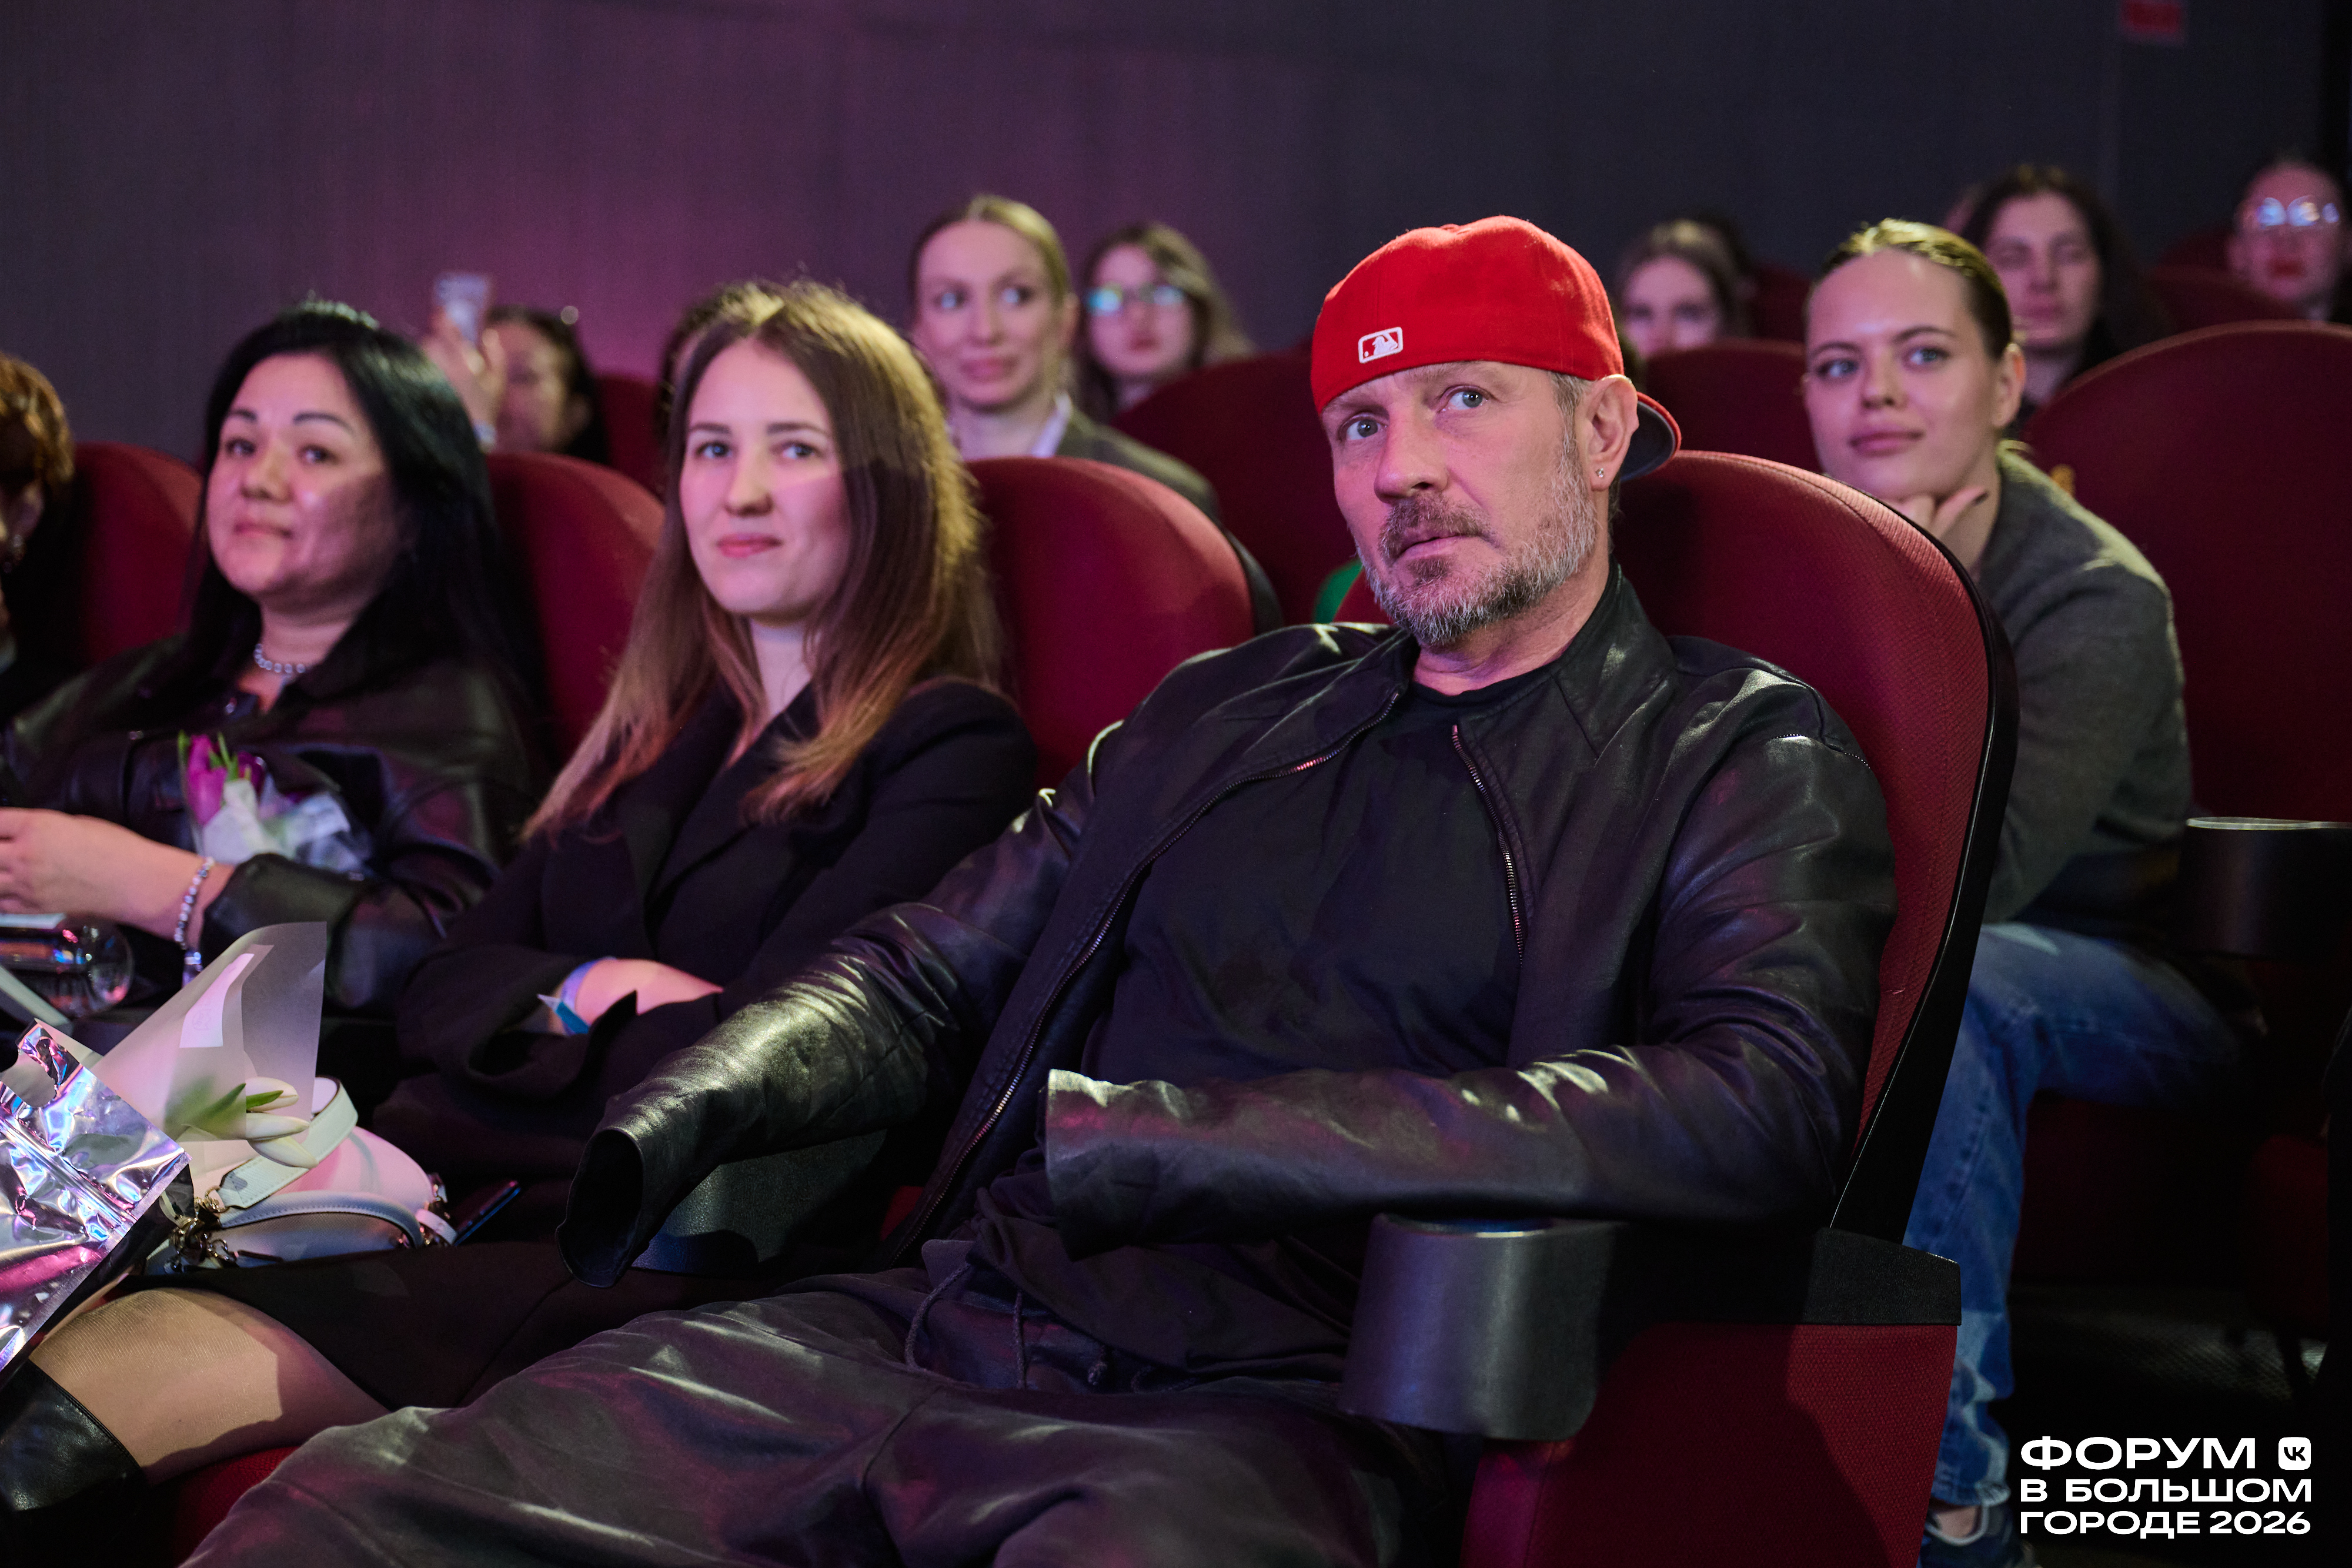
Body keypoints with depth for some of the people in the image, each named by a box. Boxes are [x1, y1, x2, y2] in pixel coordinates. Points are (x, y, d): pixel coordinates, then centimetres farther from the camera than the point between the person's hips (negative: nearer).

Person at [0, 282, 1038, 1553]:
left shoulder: (951, 745, 4)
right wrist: (591, 991, -4)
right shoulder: (658, 732, 25)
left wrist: (547, 1018, 6)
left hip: (674, 1254, -6)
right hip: (471, 1191, 6)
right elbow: (439, 998, 15)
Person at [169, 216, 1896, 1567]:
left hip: (1267, 1404, -5)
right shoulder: (1235, 706, 25)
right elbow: (929, 967, 29)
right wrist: (700, 1097, 3)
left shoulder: (1746, 757, 7)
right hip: (937, 1332, 5)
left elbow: (1765, 1112, -13)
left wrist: (1139, 1140, -18)